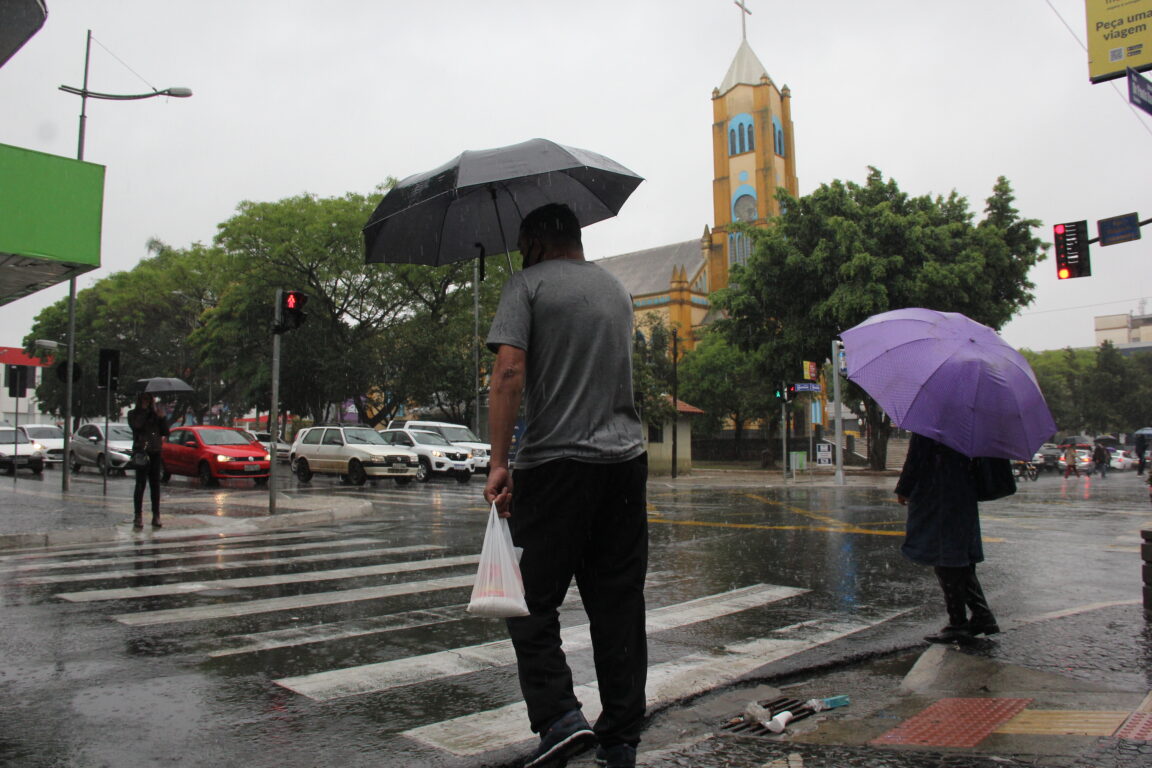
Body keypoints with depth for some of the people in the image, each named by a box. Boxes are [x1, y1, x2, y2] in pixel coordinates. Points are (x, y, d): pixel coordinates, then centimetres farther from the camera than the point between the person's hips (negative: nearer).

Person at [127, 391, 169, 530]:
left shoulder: (155, 413, 15)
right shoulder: (133, 414, 7)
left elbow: (165, 432, 10)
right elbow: (136, 425, -15)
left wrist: (161, 416, -2)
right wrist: (144, 410, -10)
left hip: (155, 452, 3)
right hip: (141, 451, -3)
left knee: (155, 485, 4)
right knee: (140, 484, -6)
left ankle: (156, 517, 8)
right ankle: (138, 517, -4)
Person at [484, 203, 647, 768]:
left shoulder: (527, 284, 0)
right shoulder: (616, 288, 19)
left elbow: (509, 371, -13)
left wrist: (499, 462, -14)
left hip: (554, 464, -6)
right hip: (626, 461, 6)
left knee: (532, 602, 5)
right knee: (619, 606, 9)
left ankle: (559, 717, -6)